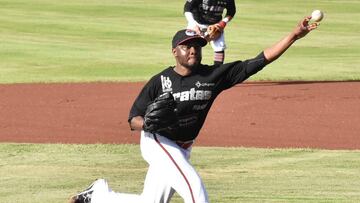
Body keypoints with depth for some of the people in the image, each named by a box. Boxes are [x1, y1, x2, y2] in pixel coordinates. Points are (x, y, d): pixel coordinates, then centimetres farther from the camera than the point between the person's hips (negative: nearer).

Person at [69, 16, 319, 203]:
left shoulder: (214, 75, -8)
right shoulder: (159, 81, -13)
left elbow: (259, 61, -14)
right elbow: (133, 119, -7)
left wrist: (294, 36, -21)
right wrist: (147, 123, -32)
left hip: (181, 149, 5)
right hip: (157, 142, -5)